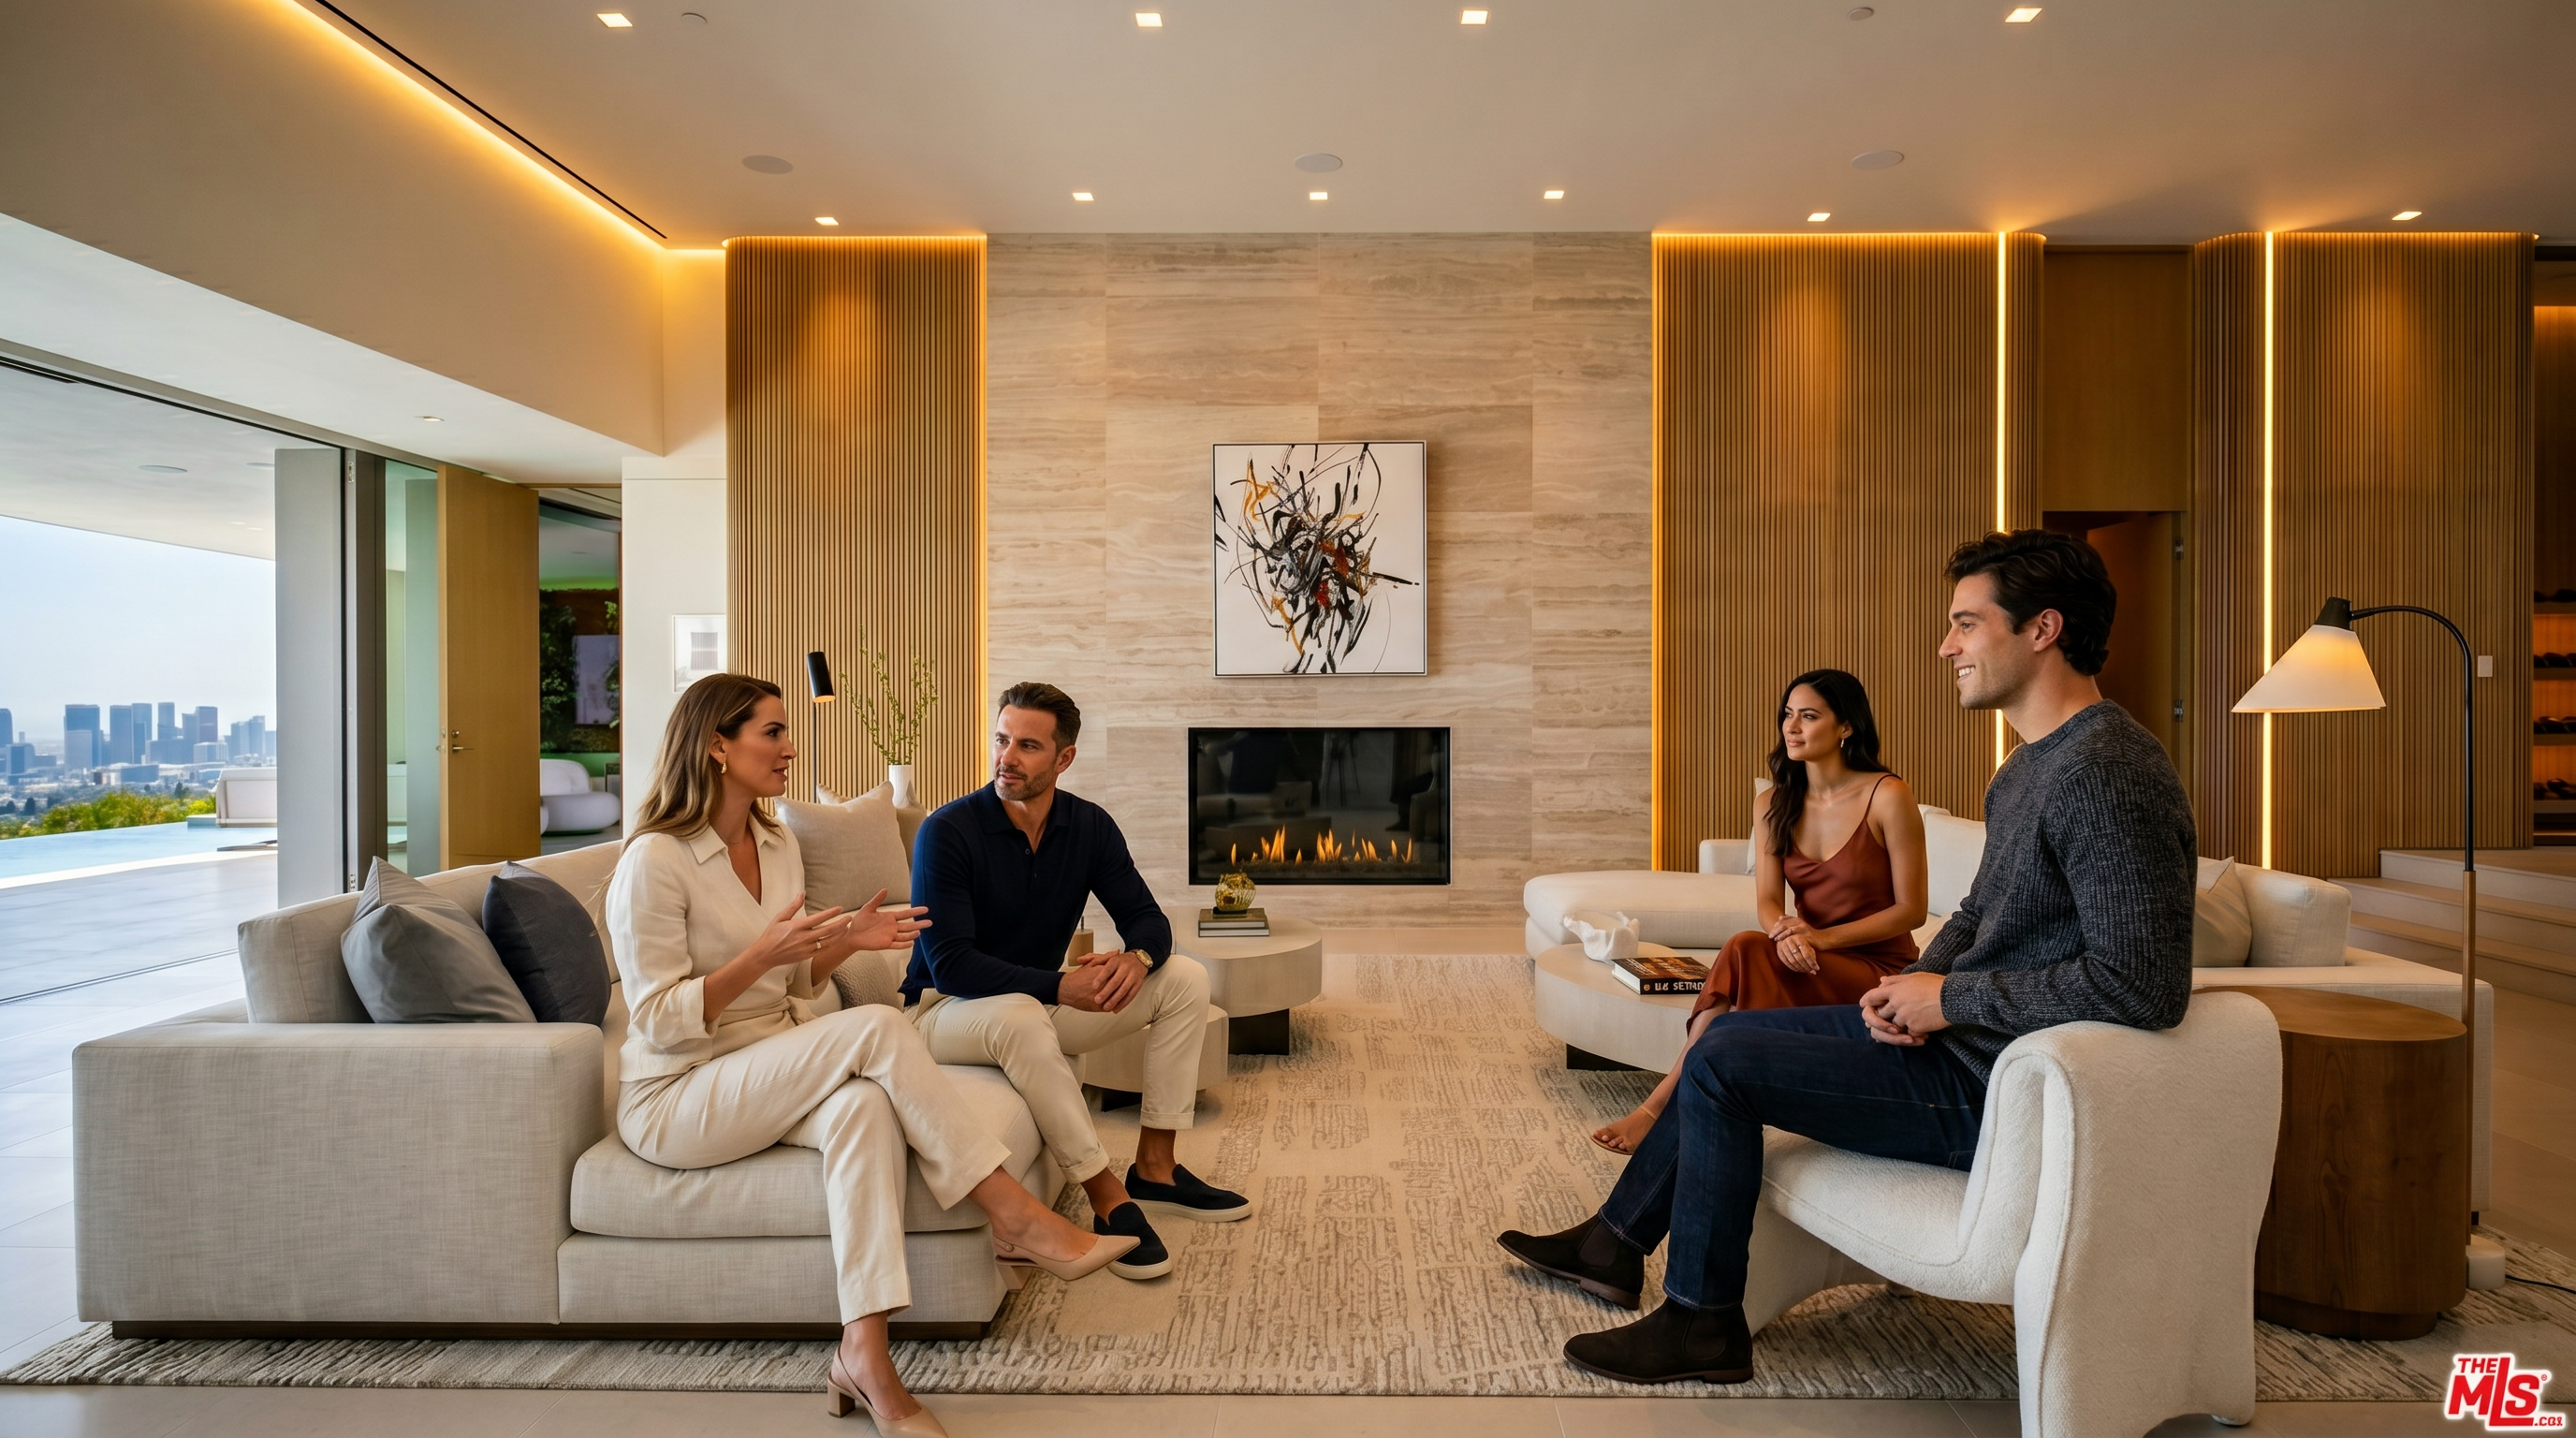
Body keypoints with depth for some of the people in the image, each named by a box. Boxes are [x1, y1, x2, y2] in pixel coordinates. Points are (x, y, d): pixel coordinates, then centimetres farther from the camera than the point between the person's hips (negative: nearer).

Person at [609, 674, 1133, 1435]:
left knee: (863, 1103, -30)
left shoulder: (779, 845, 8)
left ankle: (866, 1356, -29)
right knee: (875, 1028, -29)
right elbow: (659, 1023, -16)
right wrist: (762, 954, -27)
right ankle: (1018, 1219, -25)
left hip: (772, 1074, 6)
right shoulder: (654, 861, -15)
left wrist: (845, 940, -4)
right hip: (674, 1101, -6)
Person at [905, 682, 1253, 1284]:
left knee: (1185, 979, -7)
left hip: (1041, 1000, 6)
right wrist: (1060, 986, -37)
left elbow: (1147, 918, -4)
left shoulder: (1091, 826, -5)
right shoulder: (947, 831, -20)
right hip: (947, 1010, -6)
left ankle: (1155, 1169, -2)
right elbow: (949, 964, -26)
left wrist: (1137, 958, -29)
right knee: (1020, 1016, -41)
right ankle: (1109, 1200, -28)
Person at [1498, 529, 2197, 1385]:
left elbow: (2145, 988, -29)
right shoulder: (2026, 768, 11)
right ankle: (1617, 1242, 26)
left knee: (1722, 1059, -10)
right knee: (1731, 1036, 13)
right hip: (1961, 1039, 10)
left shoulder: (2107, 774, -23)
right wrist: (1919, 983, -2)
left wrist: (1949, 998, -19)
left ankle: (1701, 1321, 8)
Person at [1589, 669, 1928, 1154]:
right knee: (1750, 950, -32)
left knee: (1746, 952, -32)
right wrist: (1785, 931, -24)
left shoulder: (1888, 797, -9)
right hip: (1807, 965, 4)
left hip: (1878, 970, -4)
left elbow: (1911, 910, -8)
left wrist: (1822, 937, -19)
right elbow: (1766, 901, 0)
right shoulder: (1774, 803, 7)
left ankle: (1661, 1105, -31)